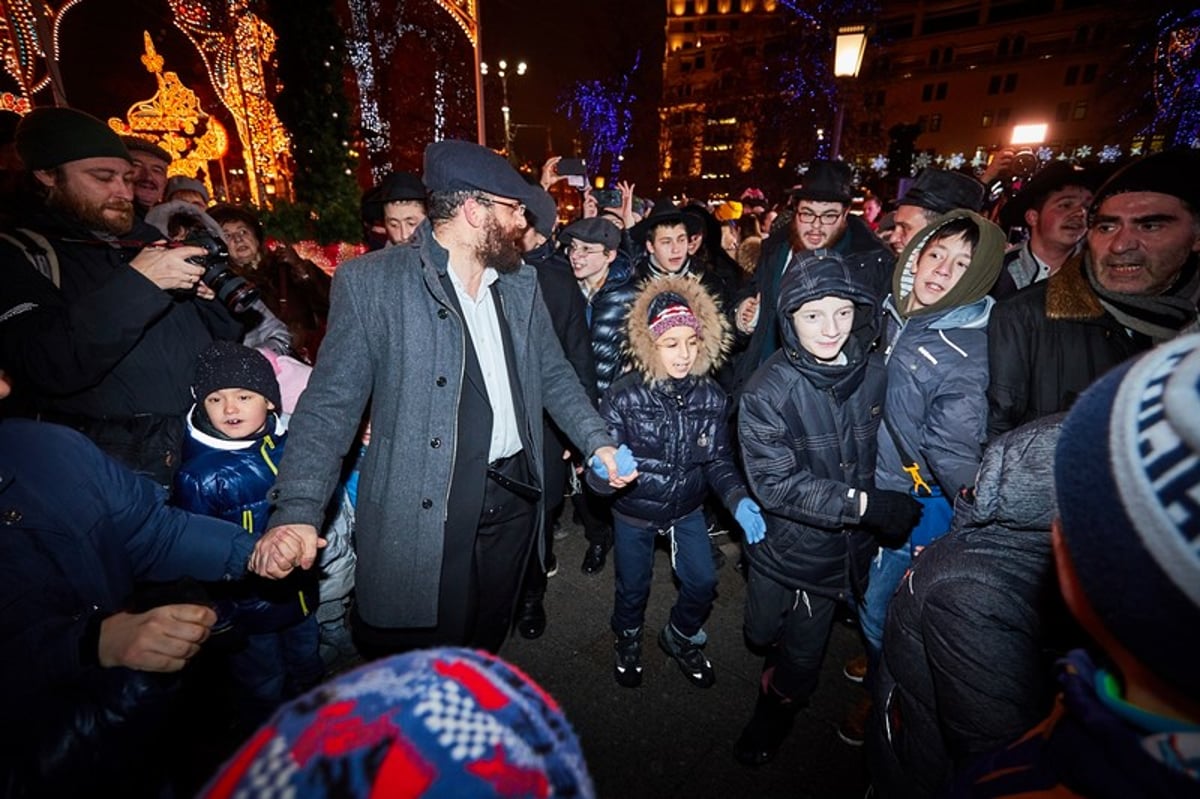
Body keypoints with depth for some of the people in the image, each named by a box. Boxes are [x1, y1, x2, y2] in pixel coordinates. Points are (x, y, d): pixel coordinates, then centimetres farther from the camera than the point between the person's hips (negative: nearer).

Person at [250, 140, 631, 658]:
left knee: (487, 643, 23)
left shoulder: (521, 282, 7)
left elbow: (552, 374, 12)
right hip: (424, 512, -4)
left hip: (515, 497, 5)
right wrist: (298, 510, -19)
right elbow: (332, 401, -10)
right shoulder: (371, 282, -9)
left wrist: (597, 441, 1)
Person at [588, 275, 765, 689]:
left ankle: (680, 637, 47)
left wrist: (738, 500, -22)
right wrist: (604, 468, -49)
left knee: (702, 582, 13)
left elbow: (718, 461, -5)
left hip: (687, 508, 3)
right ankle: (628, 641, 51)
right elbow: (597, 475, -25)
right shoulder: (623, 396, -25)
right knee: (633, 588, 17)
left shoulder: (711, 397, -14)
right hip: (634, 512, -2)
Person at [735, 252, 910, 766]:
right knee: (763, 636, 22)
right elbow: (776, 483, -25)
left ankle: (774, 712, 51)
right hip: (786, 546, -2)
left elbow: (883, 451, 7)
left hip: (845, 546, 3)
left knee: (802, 657, 19)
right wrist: (866, 505, -29)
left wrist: (897, 506, 5)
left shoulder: (874, 373, -9)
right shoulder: (767, 392, -23)